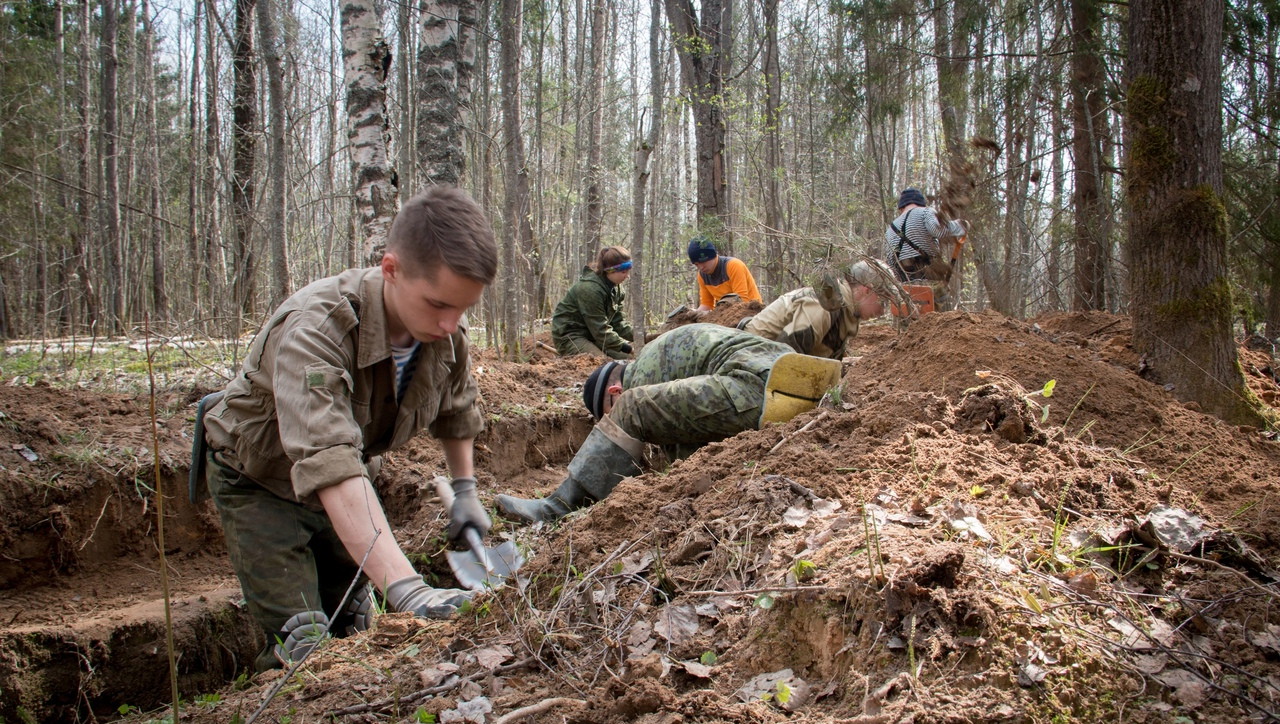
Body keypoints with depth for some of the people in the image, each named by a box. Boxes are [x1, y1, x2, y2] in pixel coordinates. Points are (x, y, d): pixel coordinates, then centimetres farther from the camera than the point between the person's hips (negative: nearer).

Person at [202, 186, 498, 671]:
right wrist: (405, 589, -61)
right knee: (301, 649, -13)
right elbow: (329, 465, -53)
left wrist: (465, 491, 1)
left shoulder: (446, 333, -19)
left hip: (349, 484, 6)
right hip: (261, 484, -5)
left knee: (350, 629, 14)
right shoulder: (314, 329, -40)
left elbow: (456, 410, 6)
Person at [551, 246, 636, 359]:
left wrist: (634, 336, -12)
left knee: (626, 358, -6)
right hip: (570, 336, -9)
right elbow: (600, 329, -24)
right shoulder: (589, 289, -24)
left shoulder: (615, 288, 4)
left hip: (591, 335, 9)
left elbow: (618, 321, 4)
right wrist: (624, 346, -22)